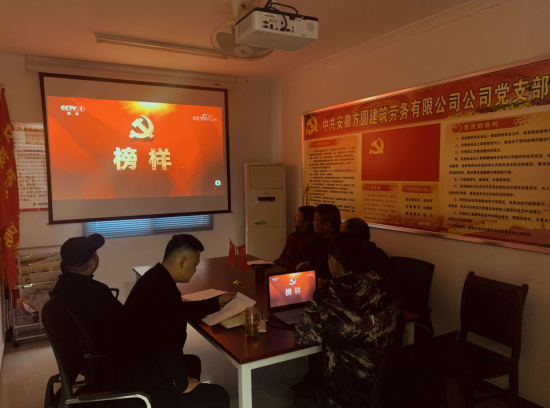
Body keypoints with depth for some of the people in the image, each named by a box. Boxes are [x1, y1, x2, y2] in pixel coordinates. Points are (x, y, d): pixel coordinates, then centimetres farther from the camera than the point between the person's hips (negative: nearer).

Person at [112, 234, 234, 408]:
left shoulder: (156, 277, 4)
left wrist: (217, 302, 29)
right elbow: (169, 346, -29)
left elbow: (181, 310, 22)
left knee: (192, 363, 29)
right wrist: (181, 385, -12)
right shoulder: (163, 290, -28)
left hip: (133, 364, 11)